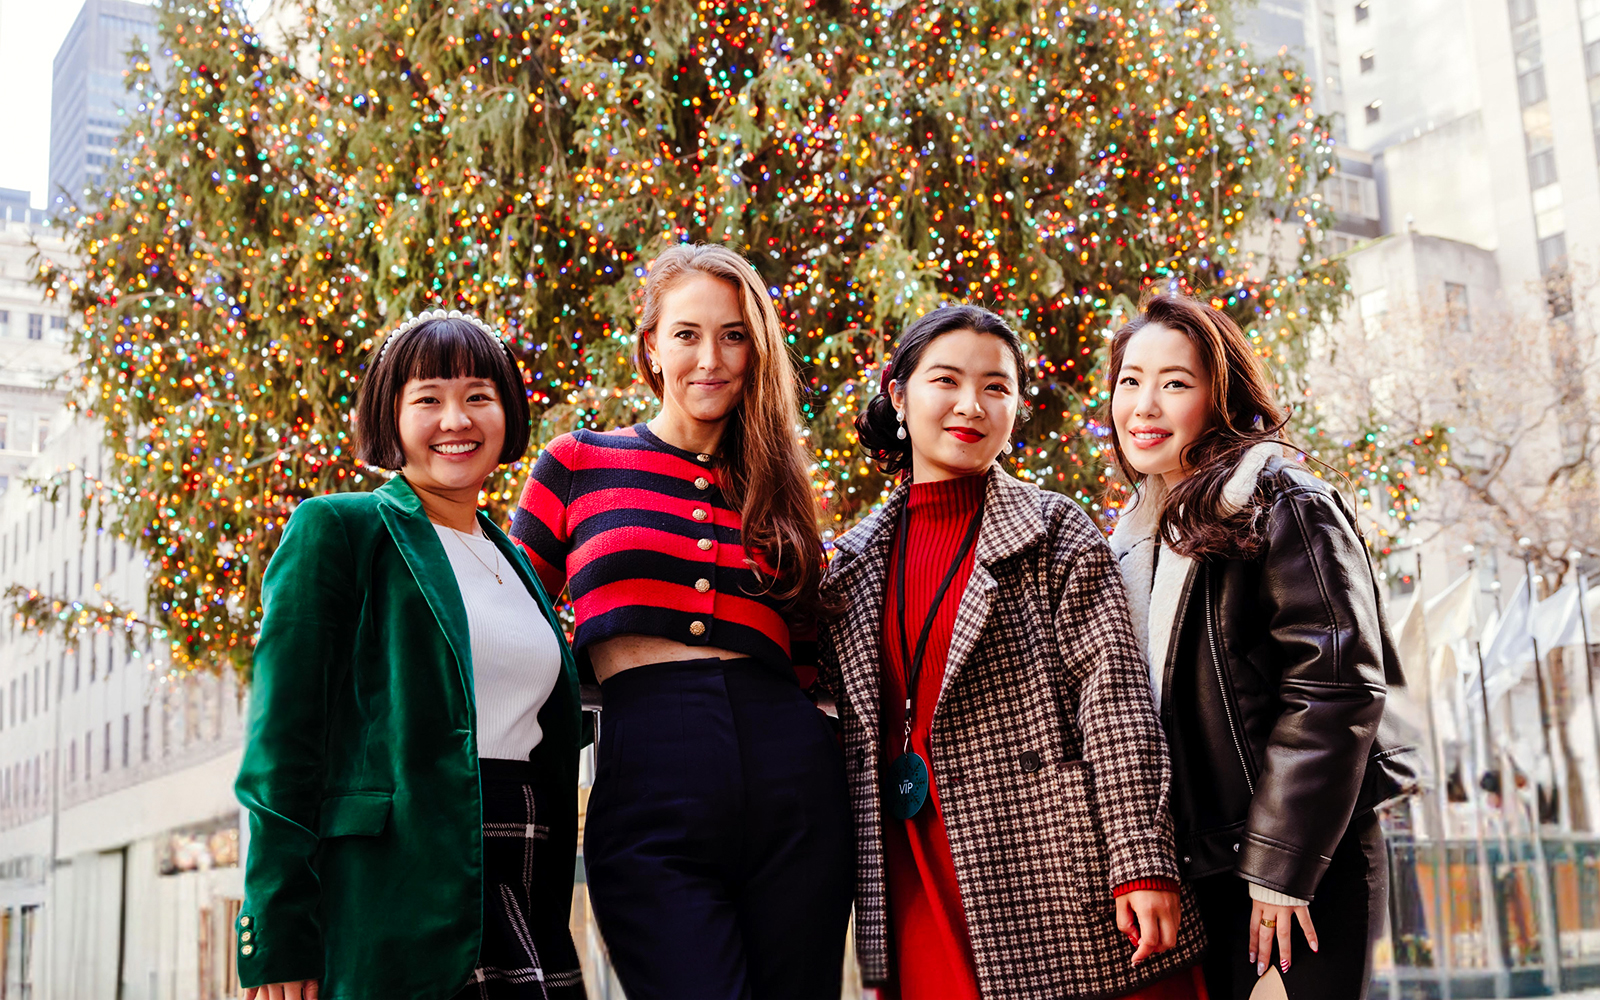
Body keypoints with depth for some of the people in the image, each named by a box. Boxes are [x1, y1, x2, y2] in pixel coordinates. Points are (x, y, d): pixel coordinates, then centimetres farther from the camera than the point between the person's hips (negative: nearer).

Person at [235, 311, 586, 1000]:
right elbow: (282, 742, -6)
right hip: (393, 903, -5)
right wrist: (279, 939, -13)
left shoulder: (515, 565, 19)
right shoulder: (337, 530, 1)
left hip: (528, 901, 6)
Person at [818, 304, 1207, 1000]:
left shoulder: (1055, 532, 0)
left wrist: (1142, 863, -13)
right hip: (914, 886, 3)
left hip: (1054, 884, -3)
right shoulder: (854, 562, 11)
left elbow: (1114, 701, -7)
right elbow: (853, 722, 18)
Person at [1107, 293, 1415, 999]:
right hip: (1190, 869, 6)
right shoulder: (1132, 537, 12)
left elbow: (1336, 686, -17)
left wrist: (1280, 868, -18)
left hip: (1310, 865, -6)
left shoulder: (1281, 505, -10)